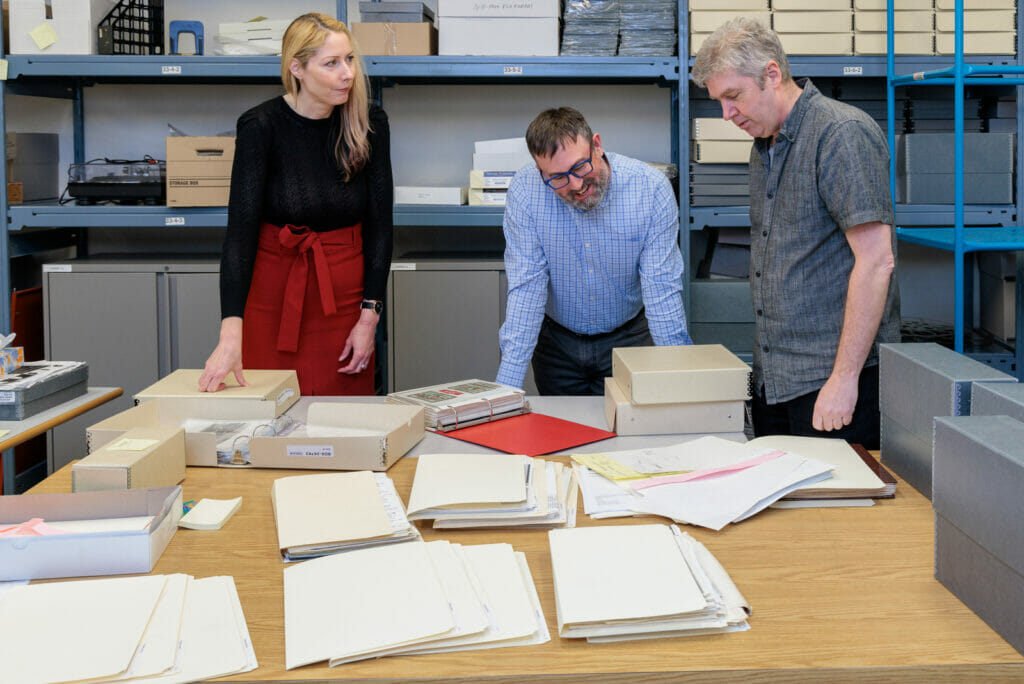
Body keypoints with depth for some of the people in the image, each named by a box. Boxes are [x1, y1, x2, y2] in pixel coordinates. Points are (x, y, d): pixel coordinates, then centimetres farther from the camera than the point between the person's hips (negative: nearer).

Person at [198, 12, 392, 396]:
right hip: (276, 291, -2)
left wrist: (369, 316, -8)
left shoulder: (369, 124, -5)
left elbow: (380, 224, -1)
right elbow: (240, 228, -21)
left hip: (345, 292, 2)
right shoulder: (261, 127, -14)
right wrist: (231, 333, -31)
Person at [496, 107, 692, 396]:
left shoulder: (650, 187, -19)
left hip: (627, 337, 0)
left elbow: (661, 288, -17)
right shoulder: (524, 191, -19)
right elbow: (526, 288, -18)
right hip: (556, 339, 1)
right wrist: (507, 387, -24)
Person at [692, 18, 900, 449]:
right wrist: (764, 360, 14)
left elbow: (876, 261, -20)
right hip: (772, 379, 8)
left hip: (833, 379, -8)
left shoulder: (842, 134, -14)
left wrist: (844, 376, -21)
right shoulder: (765, 145, 15)